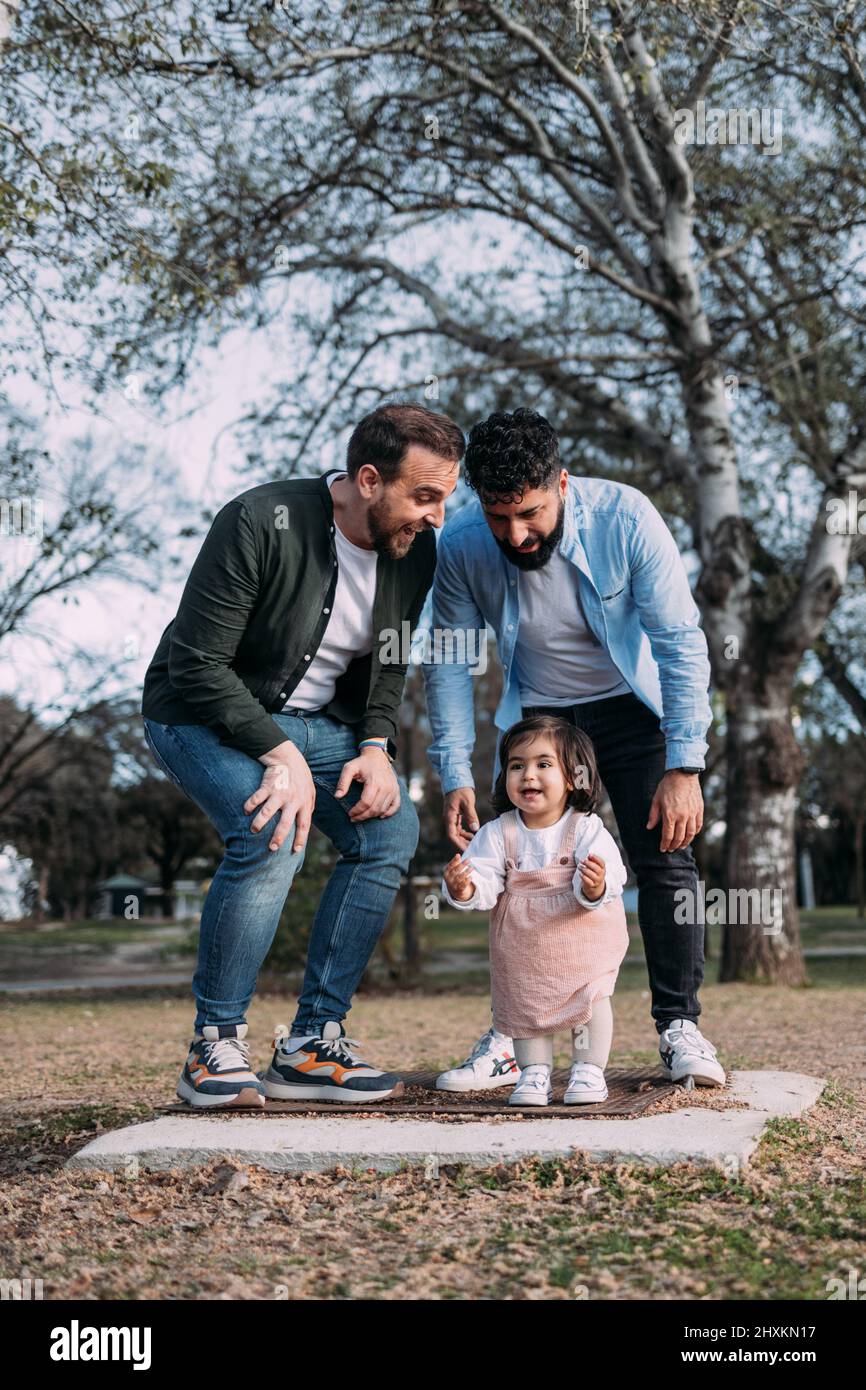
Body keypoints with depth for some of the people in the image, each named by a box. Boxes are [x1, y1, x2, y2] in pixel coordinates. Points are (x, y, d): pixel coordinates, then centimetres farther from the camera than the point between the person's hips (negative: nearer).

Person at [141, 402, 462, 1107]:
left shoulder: (416, 549, -7)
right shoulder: (261, 523, -27)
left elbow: (388, 664, 7)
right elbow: (197, 666, -26)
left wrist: (375, 745, -10)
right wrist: (282, 754, -31)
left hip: (314, 719, 7)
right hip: (204, 714, -6)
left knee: (392, 828, -13)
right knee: (272, 832, -30)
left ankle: (310, 1044, -5)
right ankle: (215, 1046, -13)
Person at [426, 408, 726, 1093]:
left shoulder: (624, 517, -28)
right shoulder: (461, 547, -21)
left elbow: (681, 642, -22)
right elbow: (449, 663, -7)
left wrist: (684, 767, -26)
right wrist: (456, 777, -12)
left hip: (628, 701, -2)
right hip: (536, 710, 2)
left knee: (665, 855, -12)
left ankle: (680, 1028, -2)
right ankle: (513, 1035, 5)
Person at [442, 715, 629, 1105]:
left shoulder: (587, 828, -15)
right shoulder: (498, 833, -10)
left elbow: (610, 879, -24)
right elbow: (485, 881, -17)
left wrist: (596, 888, -47)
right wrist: (464, 890, -39)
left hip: (581, 938, -2)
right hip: (522, 944, 2)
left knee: (591, 998, 2)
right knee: (525, 1004, 8)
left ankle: (589, 1069, 18)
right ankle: (534, 1072, 22)